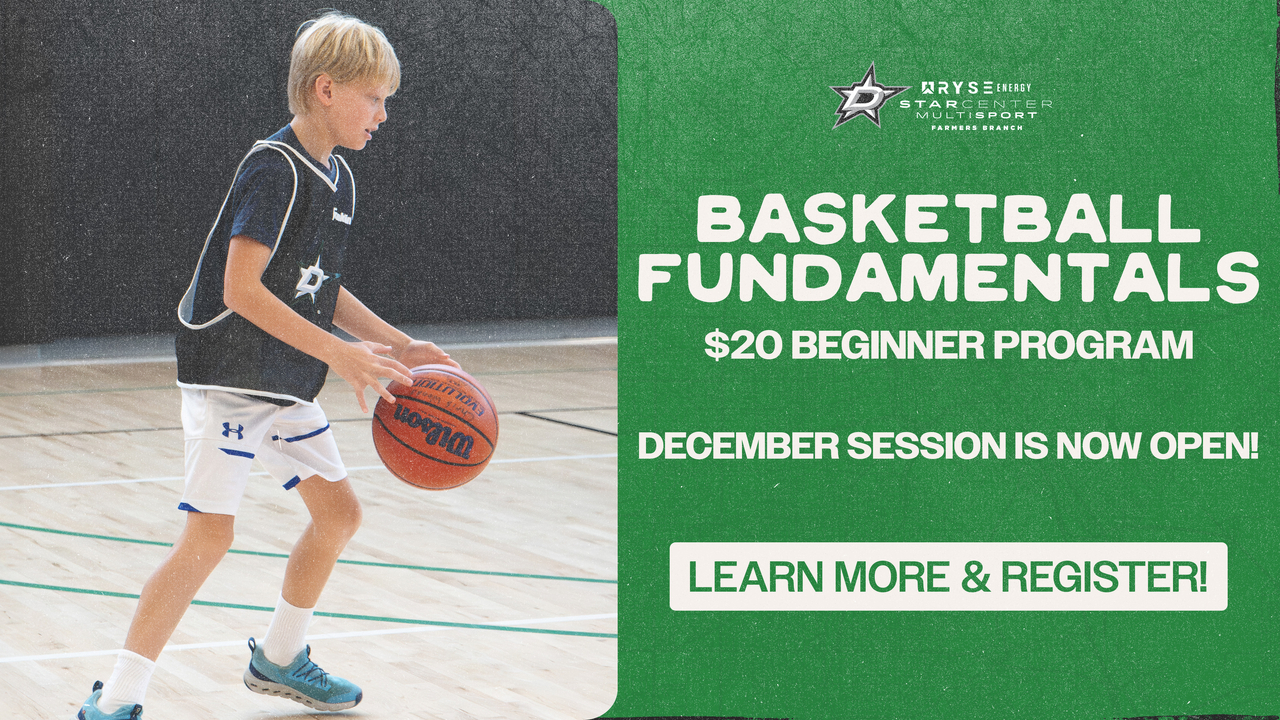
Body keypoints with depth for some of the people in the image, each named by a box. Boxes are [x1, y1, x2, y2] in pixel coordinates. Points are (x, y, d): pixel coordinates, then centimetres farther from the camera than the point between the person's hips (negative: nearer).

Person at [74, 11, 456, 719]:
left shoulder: (338, 179, 9)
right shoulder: (274, 168, -19)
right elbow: (240, 289, -26)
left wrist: (397, 345, 10)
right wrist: (338, 352, -28)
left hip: (288, 385, 9)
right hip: (230, 378, -9)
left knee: (338, 512, 12)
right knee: (209, 533, -14)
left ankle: (278, 657, 32)